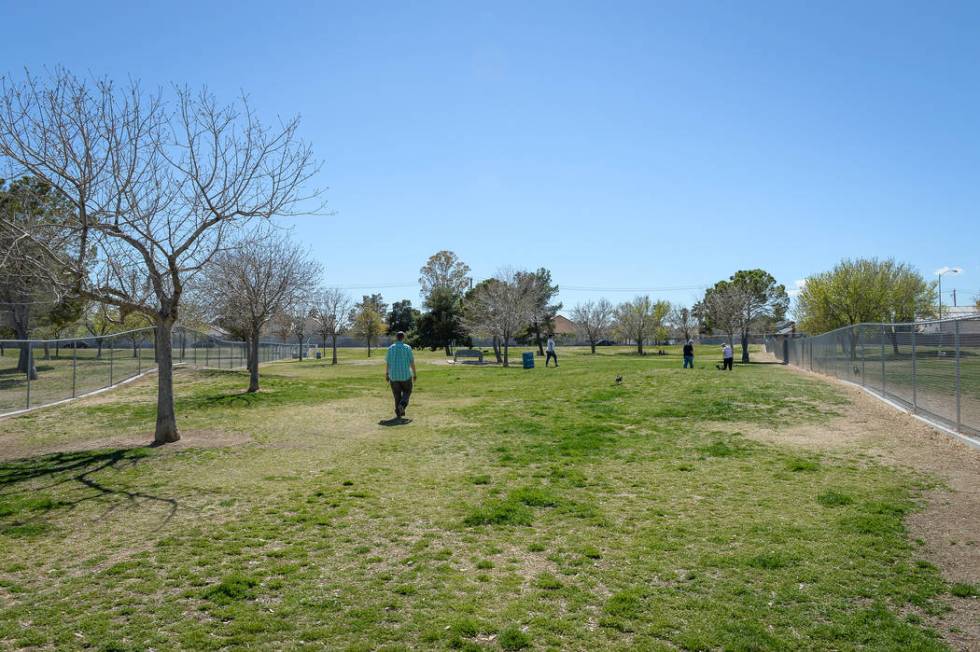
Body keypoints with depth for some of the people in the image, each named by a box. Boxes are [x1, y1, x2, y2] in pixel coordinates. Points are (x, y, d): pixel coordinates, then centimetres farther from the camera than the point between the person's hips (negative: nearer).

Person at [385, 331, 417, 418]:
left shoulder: (390, 348, -1)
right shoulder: (407, 348, -7)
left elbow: (387, 363, 1)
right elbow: (412, 362, -6)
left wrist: (386, 374, 11)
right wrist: (414, 374, 3)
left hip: (393, 376, 2)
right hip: (405, 375, -2)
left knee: (397, 394, 13)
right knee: (407, 391, 16)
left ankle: (399, 412, 11)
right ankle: (402, 405, -9)